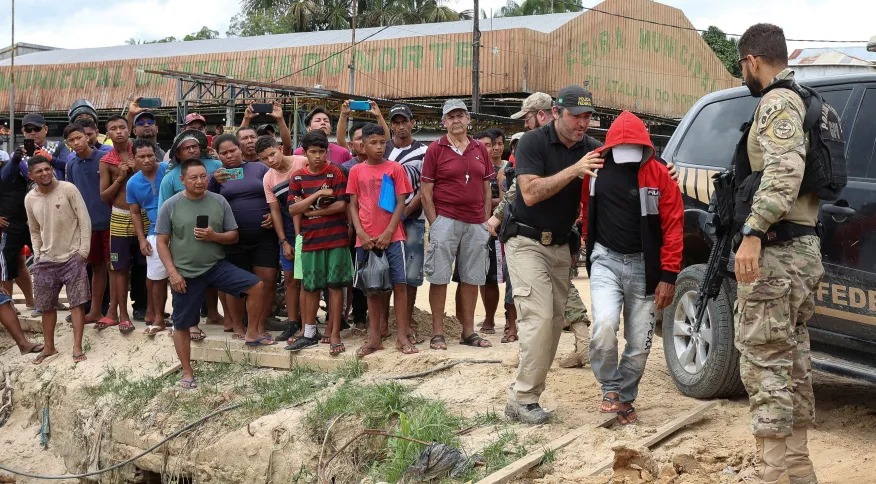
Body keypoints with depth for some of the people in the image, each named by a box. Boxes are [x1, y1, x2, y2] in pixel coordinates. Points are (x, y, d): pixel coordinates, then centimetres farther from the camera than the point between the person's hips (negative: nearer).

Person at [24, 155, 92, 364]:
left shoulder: (68, 189, -11)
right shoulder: (30, 199, 1)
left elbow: (84, 220, -9)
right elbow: (34, 231, 14)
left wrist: (83, 251, -12)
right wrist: (37, 255, 6)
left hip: (72, 257, -4)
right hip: (46, 260, 4)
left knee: (77, 303, -4)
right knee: (47, 306, 11)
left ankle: (77, 347, 1)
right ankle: (49, 347, 24)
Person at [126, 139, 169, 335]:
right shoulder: (133, 183, 2)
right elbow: (135, 213, 10)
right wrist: (142, 239, 3)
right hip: (156, 233, 3)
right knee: (157, 278, 7)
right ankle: (158, 318, 20)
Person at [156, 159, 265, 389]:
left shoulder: (219, 202, -1)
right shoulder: (170, 206, -6)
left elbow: (233, 236, 4)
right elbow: (162, 242, -4)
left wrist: (214, 236, -16)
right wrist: (173, 272, -13)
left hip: (217, 266, 2)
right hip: (185, 273, -2)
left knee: (255, 286, -13)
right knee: (182, 325, 4)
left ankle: (252, 333, 7)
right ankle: (187, 373, 19)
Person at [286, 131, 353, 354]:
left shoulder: (335, 172, -3)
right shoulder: (298, 177, 4)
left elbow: (341, 205, -10)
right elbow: (293, 209, -3)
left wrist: (310, 211, -9)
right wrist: (317, 195, -14)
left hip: (336, 238, -3)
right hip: (310, 240, 3)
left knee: (335, 285, 0)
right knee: (311, 287, 9)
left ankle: (334, 334, 4)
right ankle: (309, 333, 20)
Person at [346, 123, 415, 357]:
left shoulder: (395, 168, 2)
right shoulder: (356, 171, 6)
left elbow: (401, 203, -1)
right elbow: (353, 205, 6)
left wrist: (388, 233, -9)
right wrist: (361, 234, -7)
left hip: (392, 237, -2)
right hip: (366, 239, 2)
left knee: (399, 284, -5)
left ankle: (402, 336, -1)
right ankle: (374, 338, 12)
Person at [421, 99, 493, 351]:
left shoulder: (480, 150, 12)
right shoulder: (435, 149, 1)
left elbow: (486, 188, 15)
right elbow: (426, 190, -1)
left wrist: (486, 220, 8)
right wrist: (434, 223, -7)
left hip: (475, 224, 4)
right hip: (445, 220, -4)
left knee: (472, 278, 7)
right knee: (439, 277, -2)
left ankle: (468, 331, 15)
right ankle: (438, 333, 4)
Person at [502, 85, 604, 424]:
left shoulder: (591, 149, 2)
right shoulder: (533, 142, -12)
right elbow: (531, 193, -23)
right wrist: (574, 170, -28)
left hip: (560, 246, 6)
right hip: (526, 241, -6)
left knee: (554, 321, 4)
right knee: (539, 317, -16)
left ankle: (528, 395, 12)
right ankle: (521, 399, -10)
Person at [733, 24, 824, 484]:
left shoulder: (776, 102, -10)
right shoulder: (797, 101, 19)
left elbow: (785, 170, -25)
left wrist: (753, 231, -31)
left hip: (777, 251, -10)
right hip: (802, 249, 10)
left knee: (764, 362, -8)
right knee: (792, 361, 13)